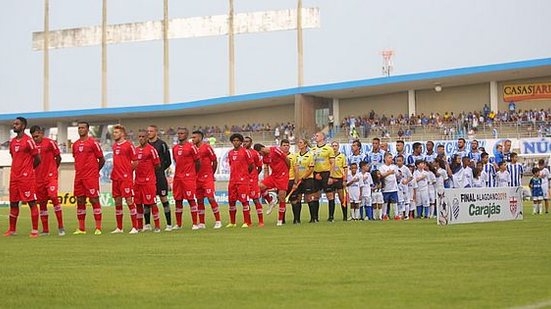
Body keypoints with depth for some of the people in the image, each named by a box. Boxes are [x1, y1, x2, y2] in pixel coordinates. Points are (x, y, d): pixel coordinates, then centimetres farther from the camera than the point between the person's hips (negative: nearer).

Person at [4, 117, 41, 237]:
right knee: (13, 203, 10)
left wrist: (28, 169, 5)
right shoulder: (12, 142, 13)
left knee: (31, 202, -5)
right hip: (14, 176, 8)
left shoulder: (28, 141, -9)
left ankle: (35, 230, -5)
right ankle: (12, 230, 19)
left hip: (27, 177, -8)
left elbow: (37, 159, -7)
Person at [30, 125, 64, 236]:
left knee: (53, 197, -18)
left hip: (51, 176, -5)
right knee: (42, 203, 6)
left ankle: (60, 226, -10)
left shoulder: (50, 143, -5)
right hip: (38, 178, 5)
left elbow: (58, 157, 4)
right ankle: (45, 230, 14)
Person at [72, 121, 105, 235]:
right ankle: (81, 228, 12)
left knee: (94, 200, -6)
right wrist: (79, 170, 15)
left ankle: (98, 228, -4)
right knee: (80, 201, 7)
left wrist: (95, 170, 6)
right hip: (78, 177, 6)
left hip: (91, 177, -6)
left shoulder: (93, 143, -5)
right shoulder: (75, 144, 12)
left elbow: (102, 159, -1)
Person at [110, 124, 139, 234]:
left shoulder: (129, 145, -7)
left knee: (129, 200, -8)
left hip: (126, 178, -7)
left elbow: (135, 162, -5)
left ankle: (135, 227, -5)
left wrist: (127, 171, 0)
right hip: (116, 178, 7)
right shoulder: (114, 146, 14)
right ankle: (119, 228, 15)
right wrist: (115, 172, 14)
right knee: (117, 202, 9)